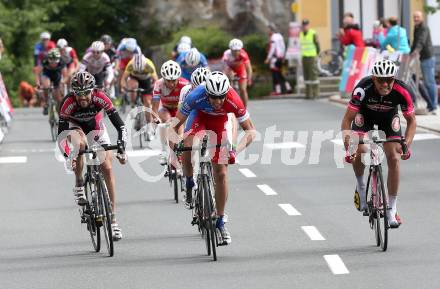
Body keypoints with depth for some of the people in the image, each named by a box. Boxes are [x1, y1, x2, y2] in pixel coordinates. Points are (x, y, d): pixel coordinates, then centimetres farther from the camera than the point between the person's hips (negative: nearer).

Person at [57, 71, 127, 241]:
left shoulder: (100, 98, -33)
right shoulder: (68, 103, -34)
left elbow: (120, 125, -31)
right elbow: (61, 135, -35)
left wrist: (121, 148, -43)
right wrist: (68, 156, -50)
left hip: (95, 126, 1)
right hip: (74, 125, -1)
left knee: (107, 168, -11)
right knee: (81, 144, -37)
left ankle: (113, 218, -7)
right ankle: (79, 185, -13)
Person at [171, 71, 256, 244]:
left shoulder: (233, 100, -37)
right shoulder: (195, 97, -37)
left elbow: (250, 131, -28)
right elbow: (176, 124, -26)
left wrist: (237, 150, -45)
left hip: (220, 123, 0)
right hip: (201, 118, 0)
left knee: (221, 174, -4)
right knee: (187, 148, -32)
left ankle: (220, 222, 8)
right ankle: (189, 182, -1)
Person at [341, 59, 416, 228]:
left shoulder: (402, 92, -32)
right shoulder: (363, 89, -37)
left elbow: (411, 121, -19)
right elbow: (347, 120, -32)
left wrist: (406, 144, -35)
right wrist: (348, 147, -44)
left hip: (389, 119, 1)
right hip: (365, 116, -1)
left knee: (394, 158, -14)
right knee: (359, 151, -27)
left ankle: (392, 210, -3)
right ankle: (361, 187, 3)